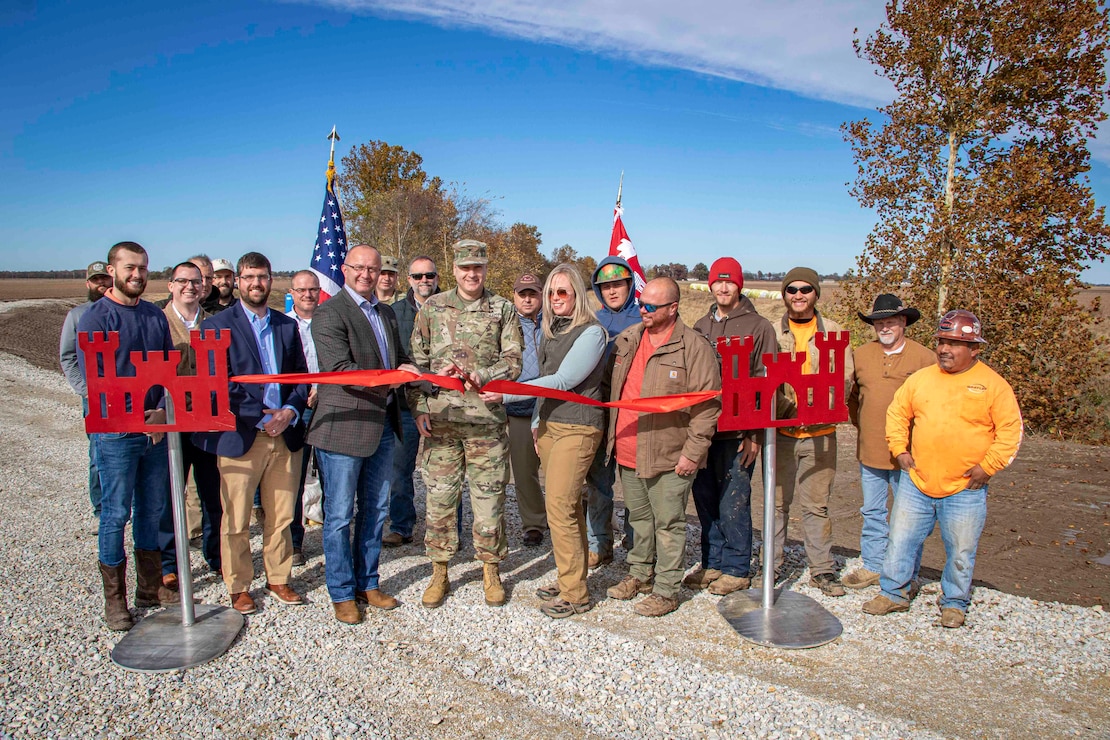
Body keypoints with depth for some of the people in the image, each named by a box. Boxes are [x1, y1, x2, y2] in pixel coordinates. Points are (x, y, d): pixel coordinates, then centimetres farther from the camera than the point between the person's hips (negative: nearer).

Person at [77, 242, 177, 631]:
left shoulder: (155, 316, 9)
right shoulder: (95, 318, -7)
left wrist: (163, 411, -9)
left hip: (157, 430, 5)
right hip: (115, 434, -5)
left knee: (152, 510, 13)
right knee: (115, 515, 3)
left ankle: (150, 587, 27)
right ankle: (114, 600, 16)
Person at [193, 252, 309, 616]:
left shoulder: (287, 325, 13)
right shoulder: (217, 326, 0)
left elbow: (301, 377, 12)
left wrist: (291, 411, -6)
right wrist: (259, 418, -14)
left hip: (285, 435, 4)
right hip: (240, 436, -3)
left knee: (281, 516, 11)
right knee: (236, 520, 4)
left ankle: (278, 579, 26)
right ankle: (238, 587, 20)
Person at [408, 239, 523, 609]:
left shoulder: (503, 310, 5)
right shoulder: (432, 308, 9)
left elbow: (512, 363, 0)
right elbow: (417, 361, 9)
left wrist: (478, 376, -17)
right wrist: (419, 407, 0)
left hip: (486, 418, -1)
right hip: (440, 418, 1)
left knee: (489, 496, 5)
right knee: (440, 496, 7)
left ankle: (490, 570, 22)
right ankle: (439, 574, 21)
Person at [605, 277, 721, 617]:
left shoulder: (694, 347, -11)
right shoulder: (626, 340, 9)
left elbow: (707, 405, -13)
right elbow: (612, 389, 19)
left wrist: (693, 452, -15)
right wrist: (613, 436, 14)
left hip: (668, 456, -6)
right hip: (627, 452, 6)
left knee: (668, 524, 5)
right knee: (639, 518, 20)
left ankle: (666, 590, 17)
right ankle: (639, 574, 36)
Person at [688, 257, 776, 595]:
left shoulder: (759, 327, -2)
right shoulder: (701, 327, 14)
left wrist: (755, 433, -12)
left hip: (737, 432, -5)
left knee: (733, 503, -1)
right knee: (704, 499, 10)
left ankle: (736, 569, 16)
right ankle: (713, 564, 25)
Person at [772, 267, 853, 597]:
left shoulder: (833, 332, 6)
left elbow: (844, 378, -1)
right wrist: (783, 408, -18)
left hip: (820, 433, 0)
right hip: (779, 430, 0)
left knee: (816, 504, 8)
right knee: (776, 502, 8)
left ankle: (822, 569, 20)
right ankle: (771, 565, 20)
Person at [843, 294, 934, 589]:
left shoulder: (924, 358, -6)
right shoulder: (860, 355, 5)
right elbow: (850, 396, 18)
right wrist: (861, 424, 11)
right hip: (869, 452, 4)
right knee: (872, 513, 14)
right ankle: (873, 567, 27)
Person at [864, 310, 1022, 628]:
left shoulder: (994, 385, -4)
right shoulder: (920, 378, 5)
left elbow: (1010, 431, -3)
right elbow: (897, 413, 14)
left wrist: (987, 466, -10)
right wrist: (899, 449, 4)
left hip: (965, 489, -3)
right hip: (916, 483, 3)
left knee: (960, 551, 9)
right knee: (901, 541, 10)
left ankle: (954, 604, 28)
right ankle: (894, 593, 25)